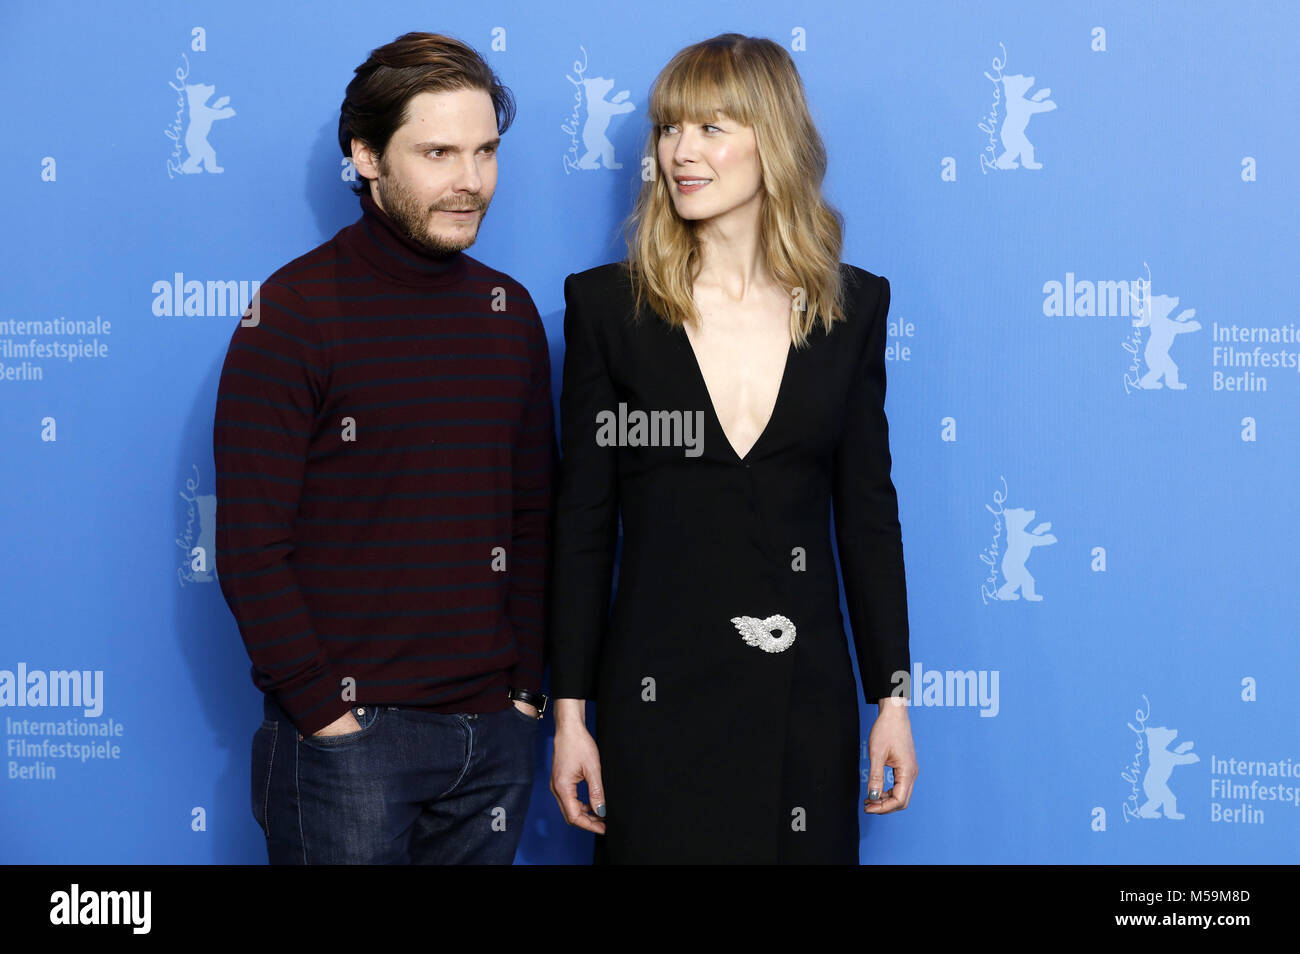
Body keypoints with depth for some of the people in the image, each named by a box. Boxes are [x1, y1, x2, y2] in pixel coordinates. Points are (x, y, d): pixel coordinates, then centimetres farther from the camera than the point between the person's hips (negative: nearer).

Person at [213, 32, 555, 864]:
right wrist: (323, 710, -12)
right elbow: (253, 548, -10)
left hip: (496, 733, 5)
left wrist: (526, 687, 5)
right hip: (348, 734, -5)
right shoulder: (296, 311, -8)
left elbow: (532, 520, 11)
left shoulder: (510, 311, 8)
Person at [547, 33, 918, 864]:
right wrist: (570, 712, -3)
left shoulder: (852, 305, 3)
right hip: (659, 694, -1)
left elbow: (868, 509, 6)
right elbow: (583, 522, -1)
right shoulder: (610, 304, -2)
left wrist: (892, 696, 5)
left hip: (806, 700, 2)